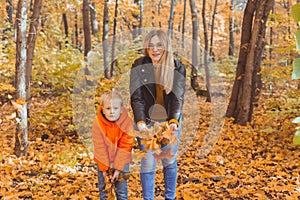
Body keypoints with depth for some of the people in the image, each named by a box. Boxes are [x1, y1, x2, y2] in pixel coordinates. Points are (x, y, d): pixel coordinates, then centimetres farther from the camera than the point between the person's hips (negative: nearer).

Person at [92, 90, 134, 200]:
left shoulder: (128, 123, -17)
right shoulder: (97, 124, -16)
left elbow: (124, 147, -14)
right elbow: (100, 147, -12)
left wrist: (118, 168, -16)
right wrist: (104, 168, -12)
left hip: (121, 161, 0)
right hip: (103, 162, 0)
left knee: (122, 190, 6)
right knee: (103, 190, 9)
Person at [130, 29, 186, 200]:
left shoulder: (177, 67, -9)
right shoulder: (139, 66, -10)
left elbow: (178, 97, -14)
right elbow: (136, 97, -12)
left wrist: (174, 121, -29)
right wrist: (140, 122, -26)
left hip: (171, 121, 1)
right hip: (147, 121, -1)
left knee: (170, 162, 13)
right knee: (148, 164, 1)